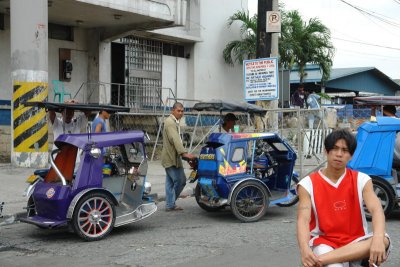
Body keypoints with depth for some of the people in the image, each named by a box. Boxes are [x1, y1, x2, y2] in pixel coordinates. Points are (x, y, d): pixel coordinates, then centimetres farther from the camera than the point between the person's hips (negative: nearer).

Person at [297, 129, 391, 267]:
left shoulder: (361, 180, 2)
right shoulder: (308, 184, -2)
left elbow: (376, 210, -14)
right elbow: (303, 220, -14)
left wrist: (378, 240, -37)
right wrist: (304, 250, -36)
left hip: (355, 243, 5)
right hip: (323, 242, -4)